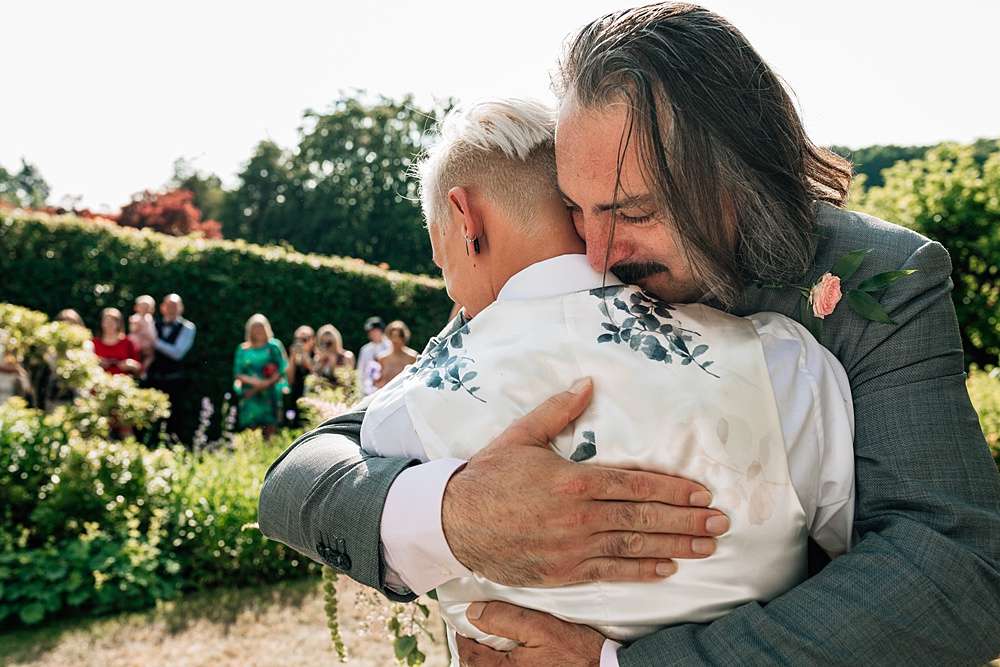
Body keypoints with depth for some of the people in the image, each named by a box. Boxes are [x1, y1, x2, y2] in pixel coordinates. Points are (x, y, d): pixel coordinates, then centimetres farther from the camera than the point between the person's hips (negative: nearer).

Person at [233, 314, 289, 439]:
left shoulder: (273, 346, 4)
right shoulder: (243, 349, 9)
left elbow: (281, 369, -2)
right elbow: (237, 374, 6)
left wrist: (267, 383, -14)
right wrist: (251, 381, -12)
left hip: (270, 394, -1)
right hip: (250, 396, 1)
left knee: (270, 429, -6)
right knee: (251, 428, -6)